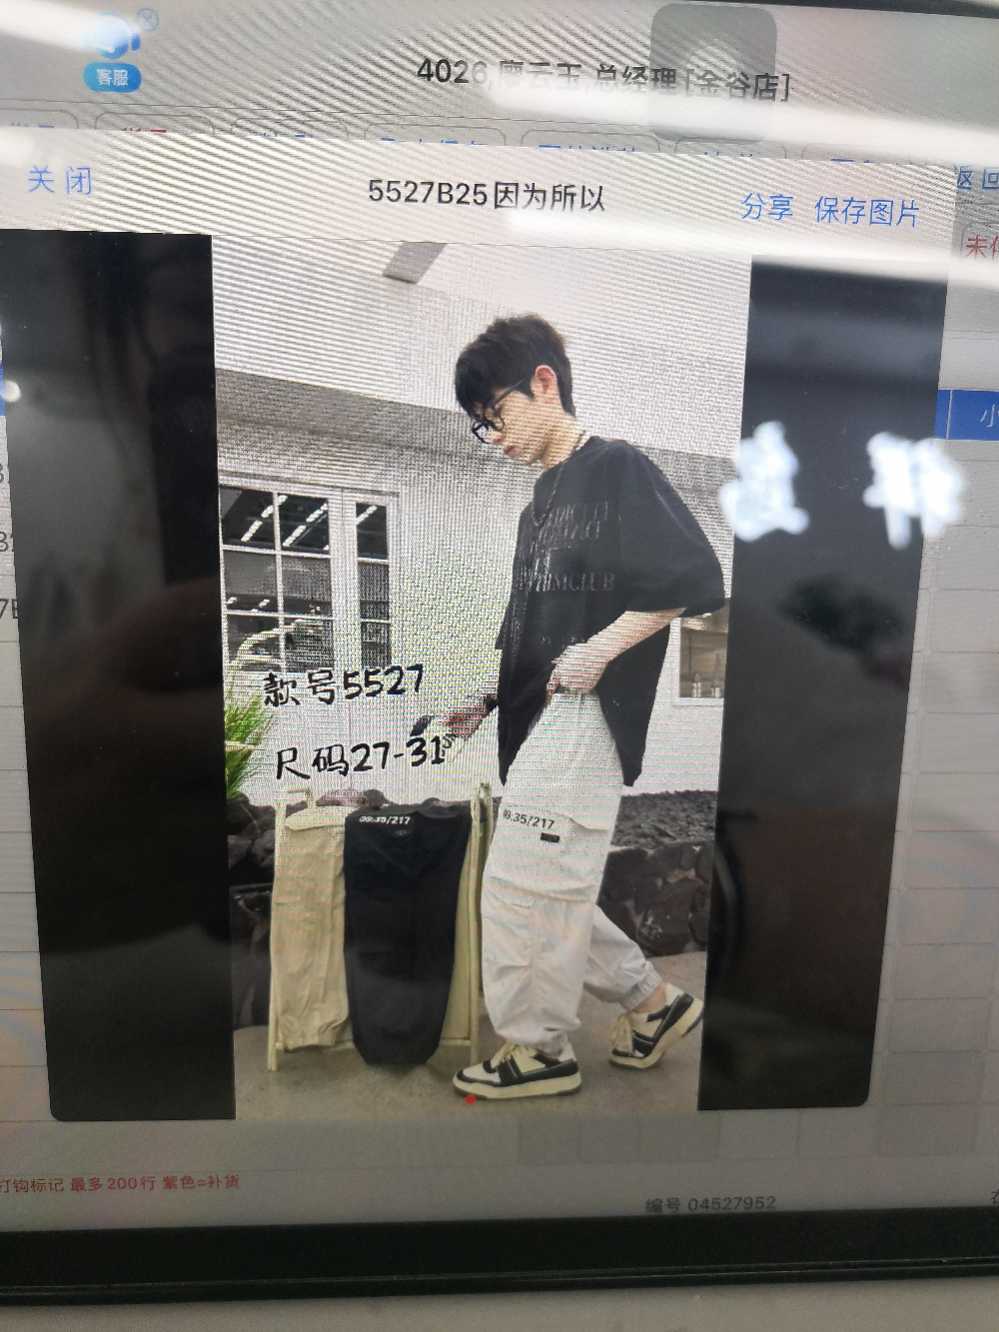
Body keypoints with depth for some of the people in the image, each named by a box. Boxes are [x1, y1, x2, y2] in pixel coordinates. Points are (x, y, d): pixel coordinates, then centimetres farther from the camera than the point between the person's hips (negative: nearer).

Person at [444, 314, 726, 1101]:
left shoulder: (619, 468, -5)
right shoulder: (542, 501, 21)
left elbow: (698, 579, -14)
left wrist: (600, 651, -17)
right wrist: (491, 697, 16)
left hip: (585, 714, -9)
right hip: (537, 719, 9)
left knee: (523, 884, -5)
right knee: (553, 890, 12)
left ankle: (539, 1049, 14)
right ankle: (654, 1002, 28)